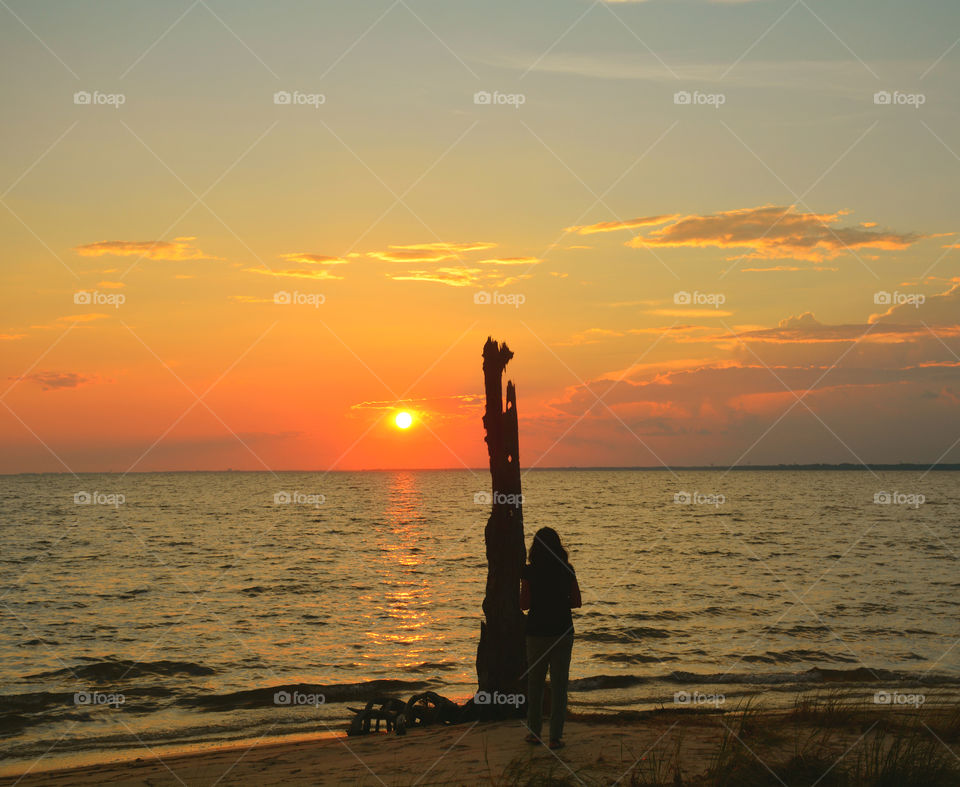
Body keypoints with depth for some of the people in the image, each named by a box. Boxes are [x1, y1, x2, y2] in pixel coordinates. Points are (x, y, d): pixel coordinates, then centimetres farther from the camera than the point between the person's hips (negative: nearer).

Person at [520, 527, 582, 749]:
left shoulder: (529, 572, -9)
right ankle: (555, 737, 2)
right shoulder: (567, 570, -3)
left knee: (534, 682, 15)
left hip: (537, 632, -1)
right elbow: (577, 602, 0)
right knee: (559, 684, 5)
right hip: (562, 631, 1)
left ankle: (534, 732, 20)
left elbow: (524, 604, -9)